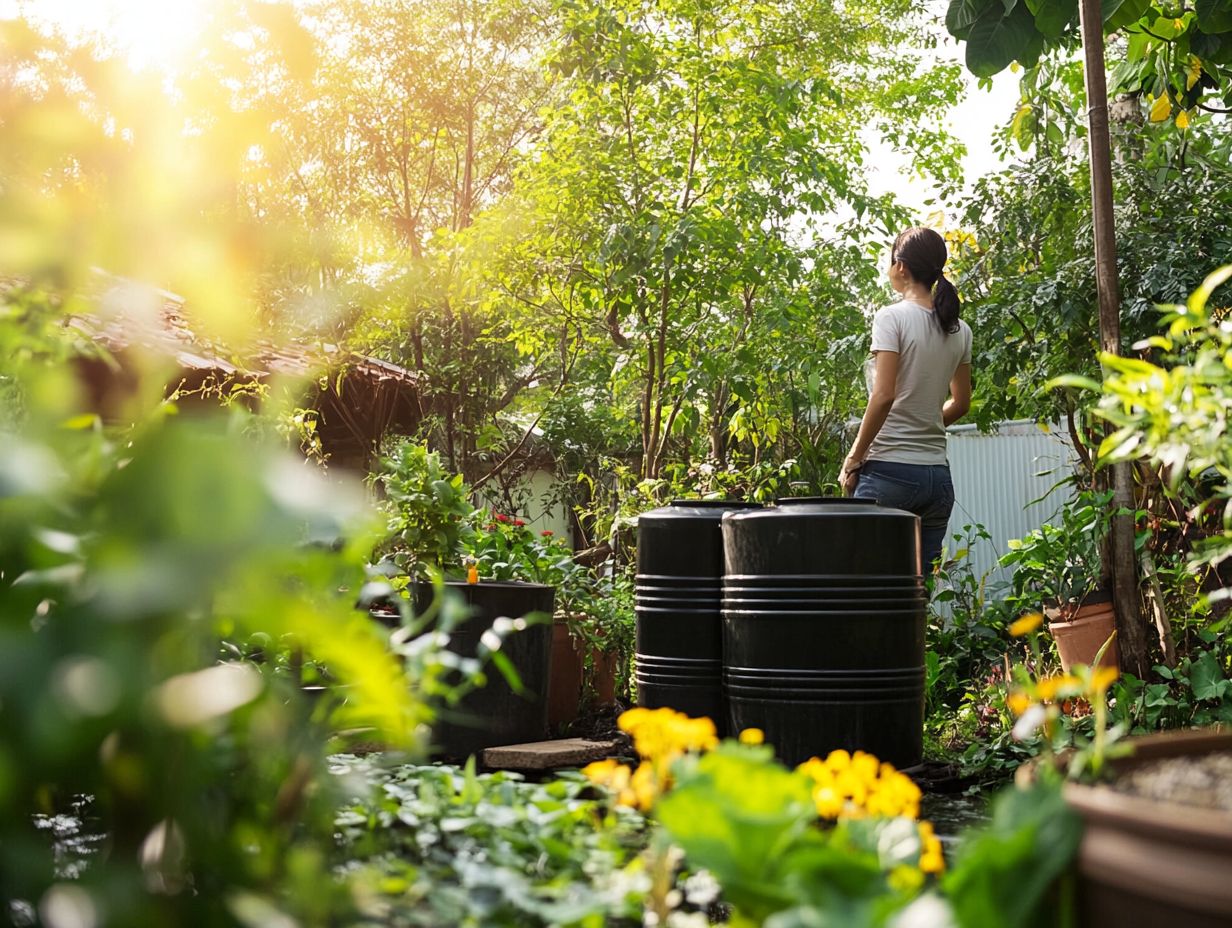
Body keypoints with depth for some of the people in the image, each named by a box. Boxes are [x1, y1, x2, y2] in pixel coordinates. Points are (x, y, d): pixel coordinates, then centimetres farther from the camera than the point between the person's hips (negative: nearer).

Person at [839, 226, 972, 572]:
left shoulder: (892, 317, -9)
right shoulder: (958, 330, 10)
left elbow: (883, 396, -17)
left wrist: (853, 461, -9)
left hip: (890, 469, -6)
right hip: (937, 473, 6)